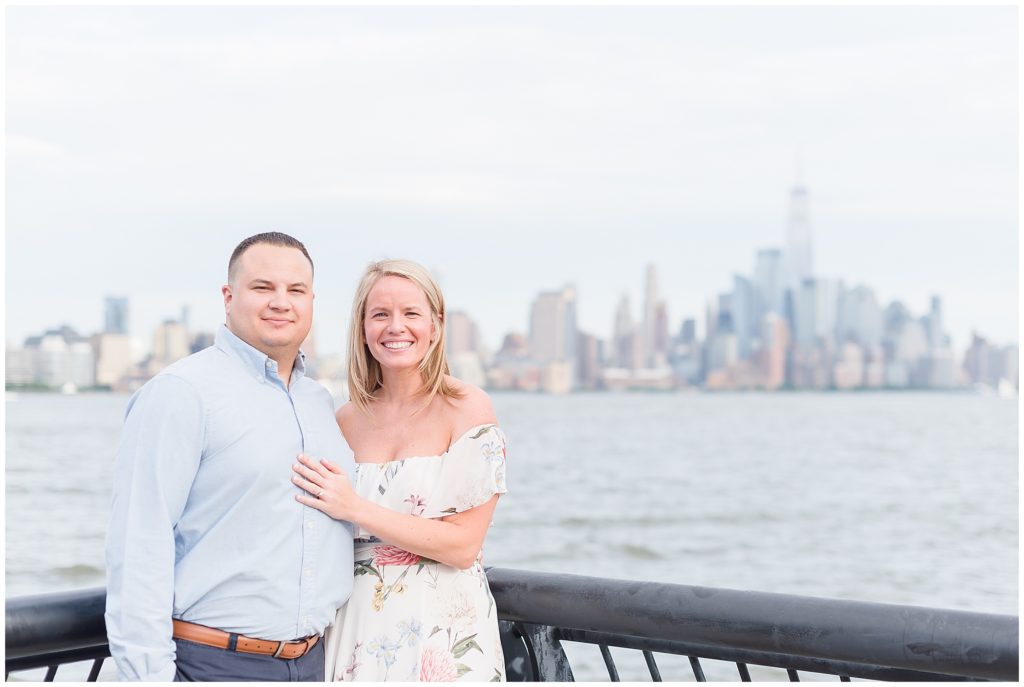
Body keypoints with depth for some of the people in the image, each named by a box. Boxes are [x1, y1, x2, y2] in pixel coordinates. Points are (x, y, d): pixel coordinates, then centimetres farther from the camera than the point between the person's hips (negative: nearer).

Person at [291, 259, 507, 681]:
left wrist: (355, 508, -17)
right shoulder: (347, 419, 4)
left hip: (442, 633, -3)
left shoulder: (467, 407, -8)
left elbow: (463, 545, -15)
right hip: (357, 628, 4)